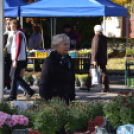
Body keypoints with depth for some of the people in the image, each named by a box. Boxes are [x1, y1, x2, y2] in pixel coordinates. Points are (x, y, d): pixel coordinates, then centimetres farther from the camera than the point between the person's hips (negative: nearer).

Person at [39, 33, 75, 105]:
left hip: (65, 99, 6)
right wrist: (45, 101, -12)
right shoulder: (49, 61, -7)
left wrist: (72, 98, 15)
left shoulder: (69, 61, 13)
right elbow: (43, 84, -7)